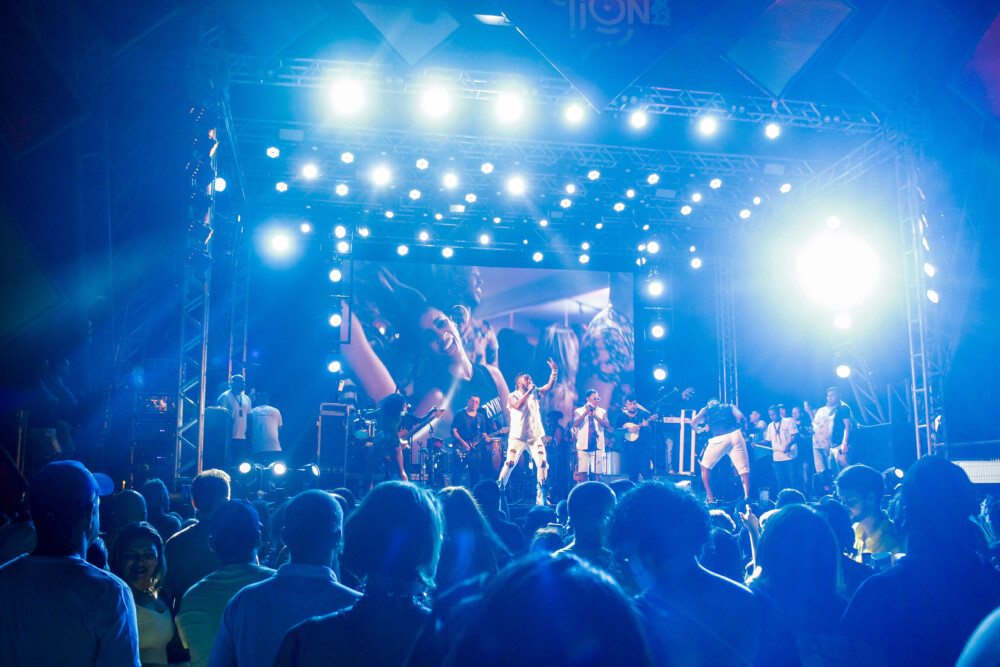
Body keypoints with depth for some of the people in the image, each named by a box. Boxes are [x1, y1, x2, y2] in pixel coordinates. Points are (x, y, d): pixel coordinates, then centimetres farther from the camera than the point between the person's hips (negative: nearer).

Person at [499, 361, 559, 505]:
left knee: (542, 464, -4)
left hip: (535, 436, 3)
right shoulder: (512, 396, 1)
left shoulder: (535, 393, 11)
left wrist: (554, 371, -17)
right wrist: (528, 391, -15)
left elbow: (549, 386, -3)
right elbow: (518, 405, -20)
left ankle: (541, 494, 5)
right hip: (517, 436, -3)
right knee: (510, 463, -10)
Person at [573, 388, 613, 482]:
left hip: (597, 447, 1)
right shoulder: (579, 411, 9)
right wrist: (586, 412, -15)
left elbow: (607, 425, -4)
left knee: (597, 474, -1)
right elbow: (575, 424, -8)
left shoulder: (602, 412, 12)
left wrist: (595, 416, -16)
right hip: (583, 446, -1)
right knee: (582, 473, -7)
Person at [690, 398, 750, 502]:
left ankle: (711, 498, 8)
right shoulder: (730, 407, 29)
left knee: (705, 467, 16)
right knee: (744, 469, 4)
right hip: (735, 434, 1)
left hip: (718, 438, -1)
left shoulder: (705, 409, 27)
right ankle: (747, 497, -15)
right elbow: (740, 416, 7)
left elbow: (693, 423, 13)